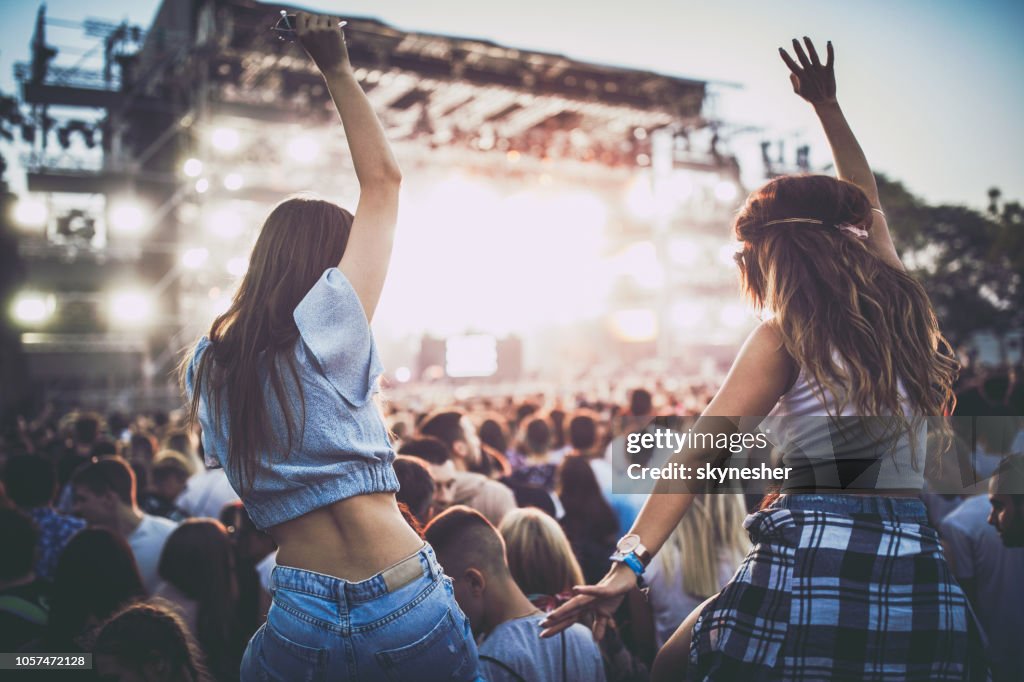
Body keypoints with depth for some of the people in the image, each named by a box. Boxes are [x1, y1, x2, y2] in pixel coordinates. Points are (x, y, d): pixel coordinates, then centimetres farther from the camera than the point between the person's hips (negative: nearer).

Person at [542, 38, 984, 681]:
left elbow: (701, 449, -12)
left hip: (813, 559, -6)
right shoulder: (900, 303, 9)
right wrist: (828, 105, 40)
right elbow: (866, 202, 27)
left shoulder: (788, 334, -5)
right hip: (920, 575, 6)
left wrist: (631, 562, -14)